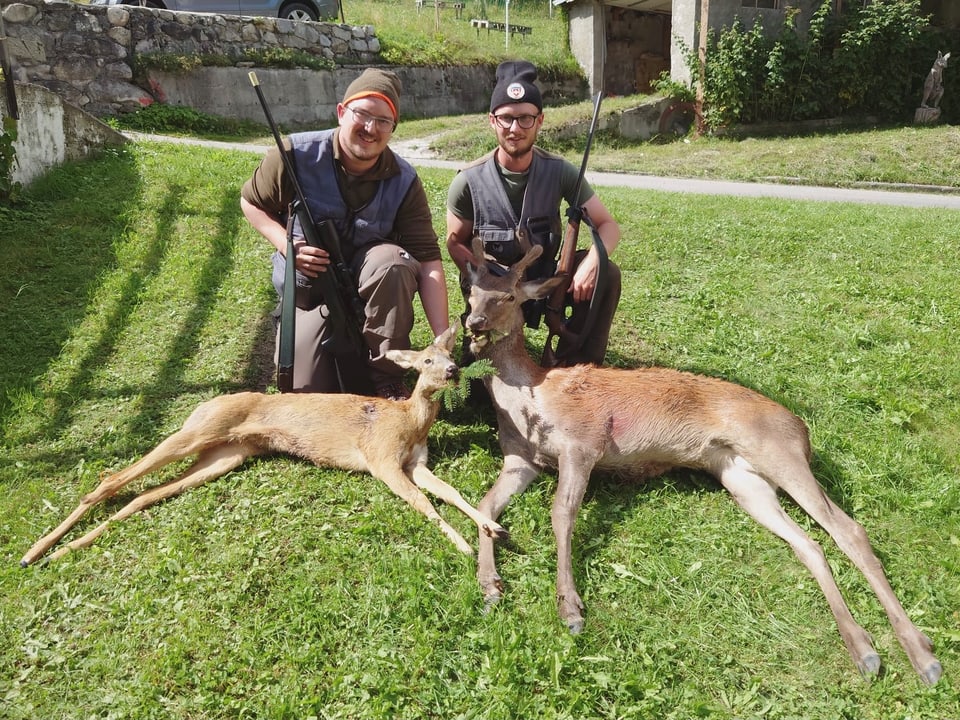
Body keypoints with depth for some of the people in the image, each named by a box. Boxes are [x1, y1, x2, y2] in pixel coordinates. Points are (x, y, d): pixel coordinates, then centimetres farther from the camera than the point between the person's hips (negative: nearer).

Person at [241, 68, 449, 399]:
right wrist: (286, 244, -22)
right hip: (309, 291, 1)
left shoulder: (403, 181, -16)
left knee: (392, 262, -36)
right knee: (307, 392, -8)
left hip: (370, 282, 0)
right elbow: (251, 202, -2)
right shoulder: (297, 154, -18)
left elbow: (427, 259, -21)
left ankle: (387, 375, -16)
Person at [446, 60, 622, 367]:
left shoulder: (559, 172, -12)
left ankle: (574, 369, -12)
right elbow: (456, 243, -2)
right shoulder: (468, 181, -14)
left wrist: (591, 262, -32)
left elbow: (608, 225, -8)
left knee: (606, 274, -23)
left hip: (546, 277, 2)